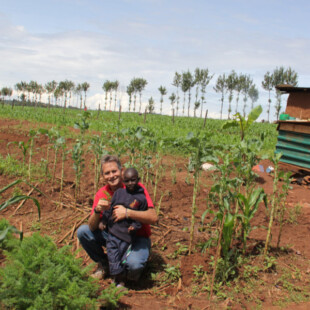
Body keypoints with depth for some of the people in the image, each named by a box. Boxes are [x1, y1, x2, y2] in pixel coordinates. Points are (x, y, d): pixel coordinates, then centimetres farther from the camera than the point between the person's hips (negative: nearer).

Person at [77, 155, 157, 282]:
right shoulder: (101, 194, -5)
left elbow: (153, 217, -27)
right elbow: (92, 227, -9)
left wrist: (127, 212, -36)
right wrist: (97, 210, -29)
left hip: (138, 237, -4)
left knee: (134, 264, -34)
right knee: (82, 231, -13)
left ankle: (133, 270, 6)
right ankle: (103, 263, 11)